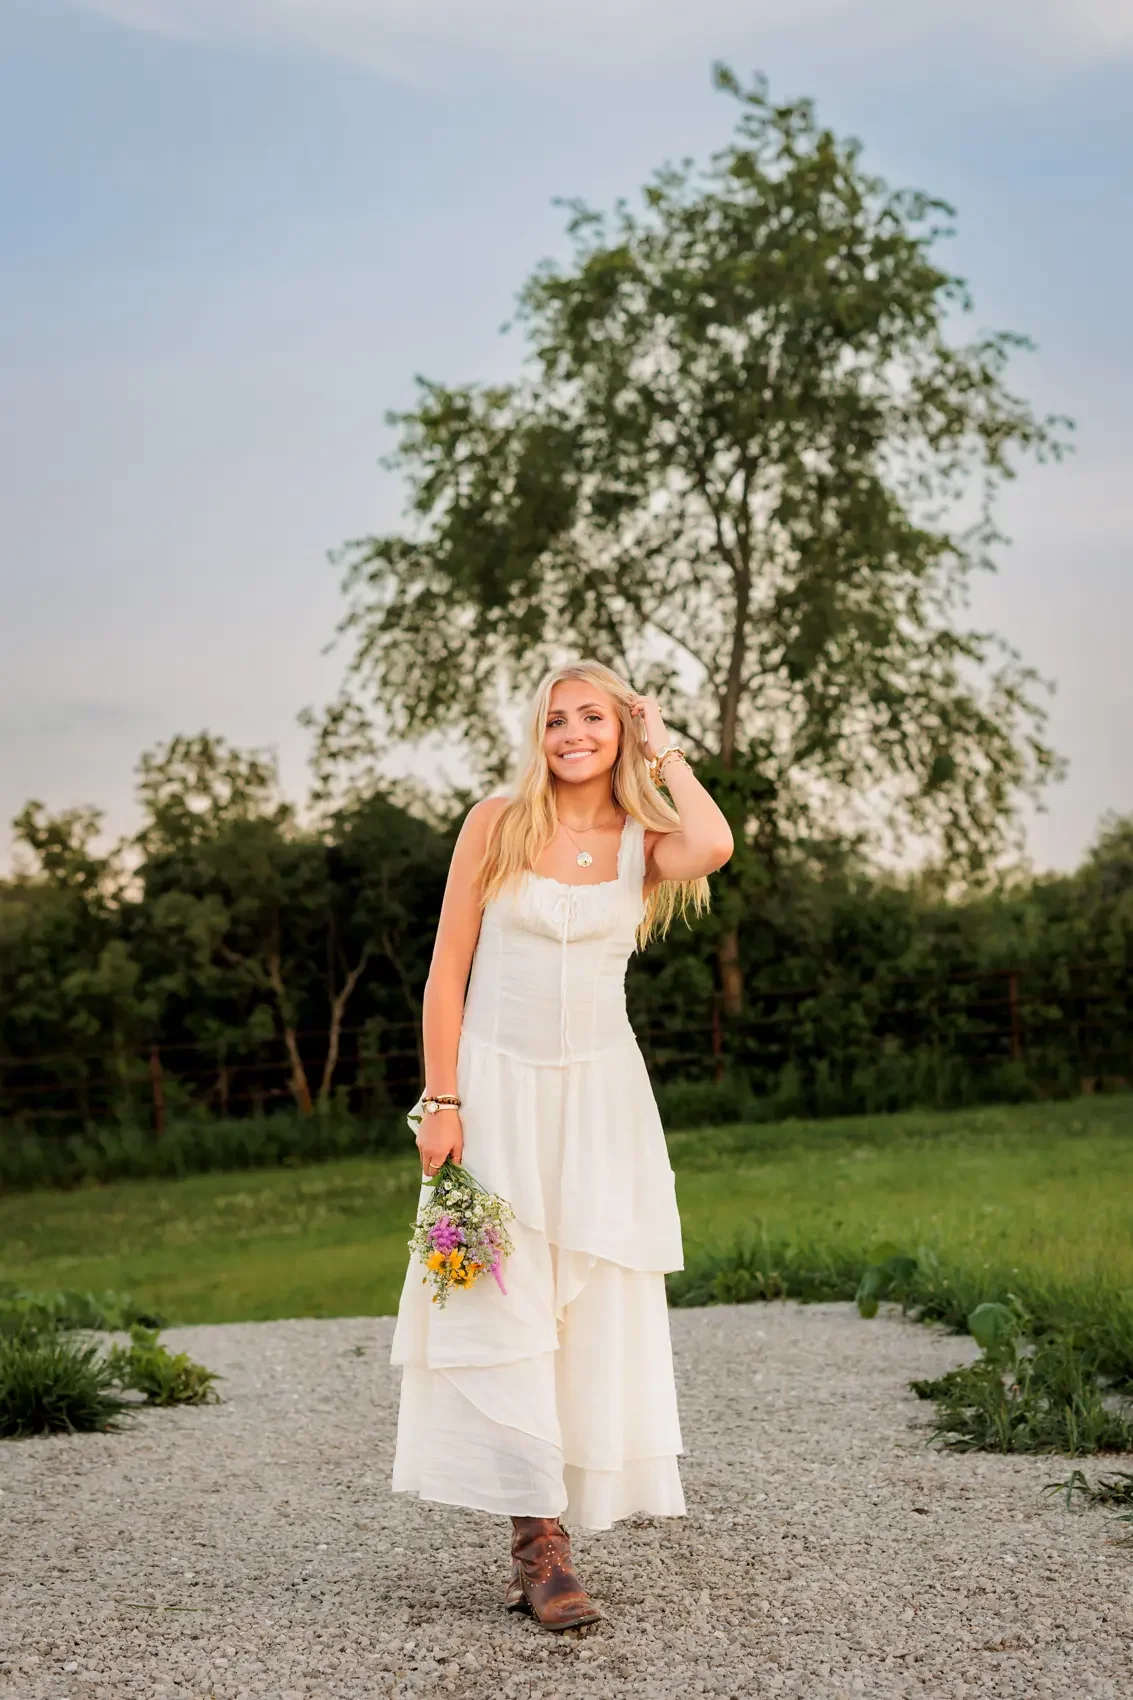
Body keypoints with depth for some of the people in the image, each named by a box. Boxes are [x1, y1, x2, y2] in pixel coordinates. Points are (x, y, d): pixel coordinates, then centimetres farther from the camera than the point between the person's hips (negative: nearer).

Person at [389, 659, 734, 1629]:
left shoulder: (644, 842, 4)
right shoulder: (496, 824, 0)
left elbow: (716, 847, -22)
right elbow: (448, 969, -1)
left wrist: (664, 751, -6)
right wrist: (440, 1102, -8)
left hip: (600, 1092, 2)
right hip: (498, 1085, -2)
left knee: (596, 1307, 2)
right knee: (502, 1302, -8)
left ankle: (579, 1508, 12)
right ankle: (538, 1540, -7)